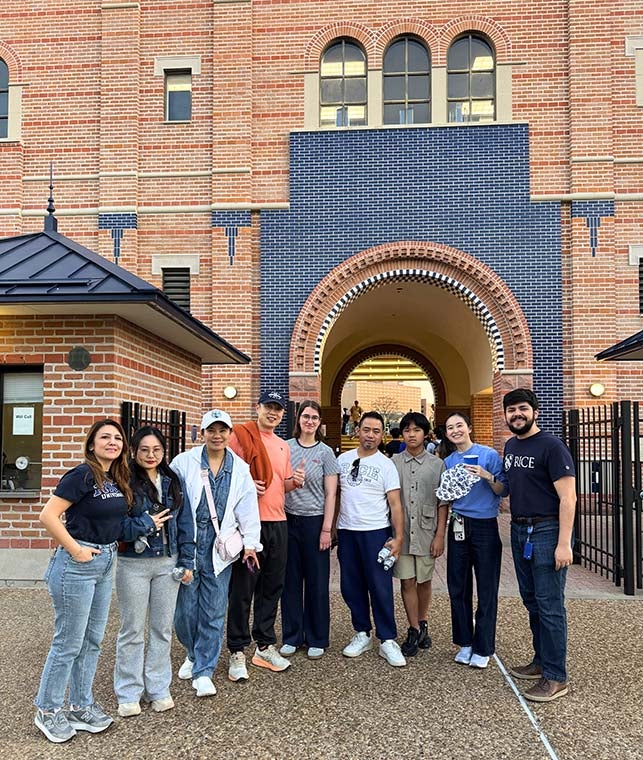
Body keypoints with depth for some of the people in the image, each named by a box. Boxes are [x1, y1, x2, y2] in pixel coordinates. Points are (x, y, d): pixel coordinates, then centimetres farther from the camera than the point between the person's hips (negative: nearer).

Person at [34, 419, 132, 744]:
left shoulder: (117, 479, 8)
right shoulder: (82, 475, -15)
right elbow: (48, 516, -20)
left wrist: (111, 547, 9)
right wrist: (76, 550, -17)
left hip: (105, 563, 8)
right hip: (77, 564, -8)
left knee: (92, 641, 16)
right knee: (68, 643, 3)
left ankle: (81, 707, 29)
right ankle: (47, 711, 21)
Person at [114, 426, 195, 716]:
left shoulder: (173, 482, 4)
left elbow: (185, 522, 6)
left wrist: (187, 561, 3)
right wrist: (145, 524, -19)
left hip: (168, 563, 4)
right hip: (133, 565, -4)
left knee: (162, 628, 13)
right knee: (132, 630, 8)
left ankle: (158, 688, 27)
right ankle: (129, 693, 22)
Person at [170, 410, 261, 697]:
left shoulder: (240, 469, 7)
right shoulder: (184, 462, -1)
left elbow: (248, 509, 9)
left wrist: (250, 544, 7)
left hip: (219, 549, 1)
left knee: (213, 613, 3)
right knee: (185, 609, 5)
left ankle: (203, 671, 18)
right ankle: (193, 653, 34)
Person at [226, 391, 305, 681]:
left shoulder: (283, 446, 17)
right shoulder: (240, 436, -4)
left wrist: (295, 481, 2)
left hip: (277, 523, 7)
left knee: (272, 587, 13)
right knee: (243, 588, 0)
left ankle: (265, 646, 26)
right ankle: (237, 652, 10)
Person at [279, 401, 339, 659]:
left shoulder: (325, 452, -1)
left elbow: (330, 494, -2)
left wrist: (326, 529, -6)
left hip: (314, 521, -2)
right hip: (288, 519, 2)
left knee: (317, 582, 6)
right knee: (290, 580, 9)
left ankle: (317, 639, 19)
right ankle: (291, 637, 23)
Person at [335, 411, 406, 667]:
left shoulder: (386, 465, -3)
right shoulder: (343, 459, 6)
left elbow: (395, 504, -4)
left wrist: (399, 537, -12)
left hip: (376, 533, -3)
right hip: (346, 531, 4)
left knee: (380, 588, -2)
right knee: (351, 587, 10)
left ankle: (387, 641, 9)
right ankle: (362, 634, 25)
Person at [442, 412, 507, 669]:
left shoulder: (489, 455, -5)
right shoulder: (448, 462, 10)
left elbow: (503, 491, -5)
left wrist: (488, 477, -22)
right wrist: (443, 492, -1)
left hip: (484, 527, -5)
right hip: (458, 527, 5)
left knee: (486, 589, 2)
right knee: (457, 587, 9)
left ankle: (483, 648, 15)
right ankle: (464, 642, 24)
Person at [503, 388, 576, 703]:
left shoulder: (551, 446, -11)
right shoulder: (510, 446, 12)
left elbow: (568, 497, -16)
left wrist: (564, 544, -20)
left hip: (546, 531, -8)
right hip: (519, 530, 8)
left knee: (549, 606, -3)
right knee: (531, 601, 16)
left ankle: (555, 678, 6)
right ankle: (541, 661, 30)